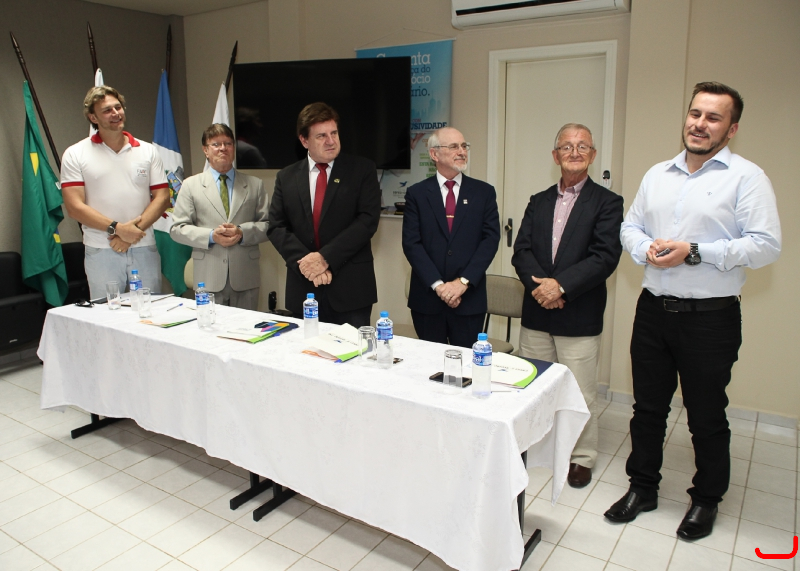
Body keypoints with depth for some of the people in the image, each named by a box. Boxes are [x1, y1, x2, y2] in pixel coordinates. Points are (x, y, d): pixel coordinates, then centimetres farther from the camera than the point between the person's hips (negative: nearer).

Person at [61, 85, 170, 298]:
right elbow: (74, 207, -5)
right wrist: (117, 228, -16)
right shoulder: (75, 155, 3)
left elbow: (162, 197, 2)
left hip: (144, 249, 2)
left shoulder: (147, 151, 9)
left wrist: (133, 231, -10)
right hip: (101, 251, -1)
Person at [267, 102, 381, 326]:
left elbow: (368, 220, -9)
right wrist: (305, 261, -12)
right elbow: (276, 227, 4)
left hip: (350, 288, -2)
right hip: (303, 289, 3)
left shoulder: (363, 170, 1)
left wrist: (326, 257, -15)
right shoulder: (287, 177, 9)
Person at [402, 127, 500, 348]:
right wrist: (437, 284, -13)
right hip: (427, 299, 0)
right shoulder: (417, 194, 4)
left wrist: (463, 281, -13)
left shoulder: (484, 192, 6)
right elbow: (411, 243, -3)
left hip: (469, 299, 0)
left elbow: (491, 239, -2)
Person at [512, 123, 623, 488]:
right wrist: (540, 285, -14)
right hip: (536, 314, 4)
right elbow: (521, 251, 3)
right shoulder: (538, 202, 13)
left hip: (580, 317, -4)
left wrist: (561, 286, -20)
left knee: (580, 394, 4)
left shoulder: (607, 202, -1)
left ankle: (582, 457, 24)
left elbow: (605, 257, -13)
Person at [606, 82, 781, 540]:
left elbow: (766, 245, -13)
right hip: (653, 310, 5)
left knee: (707, 416, 10)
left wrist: (694, 252, -19)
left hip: (710, 318, -4)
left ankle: (707, 500, 32)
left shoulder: (746, 177, -6)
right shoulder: (658, 174, 12)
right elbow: (630, 226, 15)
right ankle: (643, 488, 33)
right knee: (648, 407, 15)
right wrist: (645, 248, -7)